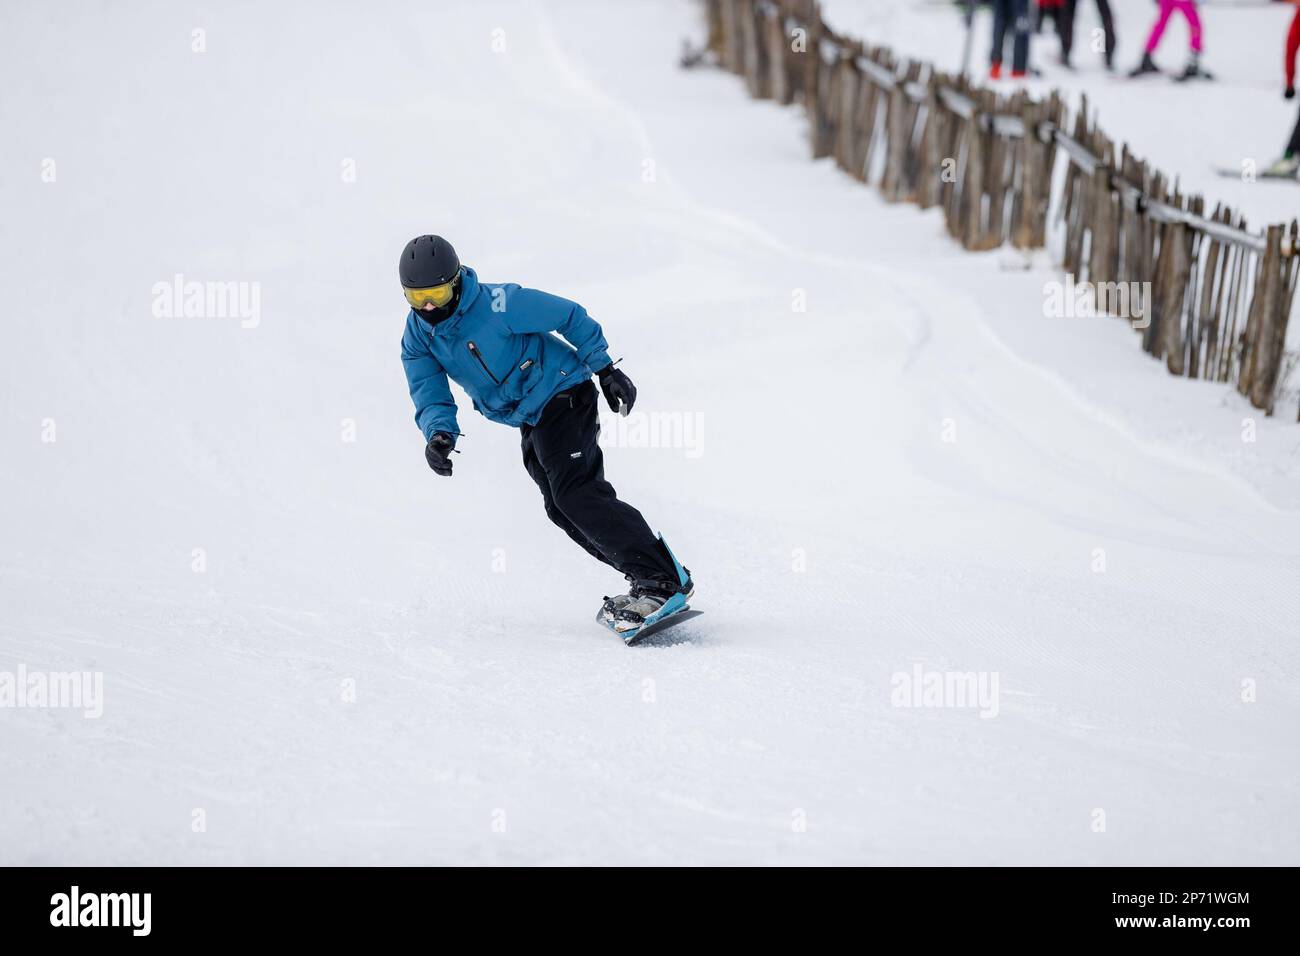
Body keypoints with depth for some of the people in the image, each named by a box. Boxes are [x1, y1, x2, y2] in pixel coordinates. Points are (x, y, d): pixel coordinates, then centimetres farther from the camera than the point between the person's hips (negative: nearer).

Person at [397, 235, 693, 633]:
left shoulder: (499, 303, -24)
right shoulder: (417, 338, -4)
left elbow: (571, 316, -14)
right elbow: (431, 398, -6)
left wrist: (604, 369, -10)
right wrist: (439, 434, -28)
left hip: (562, 395, -9)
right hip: (530, 421, 9)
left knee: (575, 492, -23)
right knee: (563, 509, 8)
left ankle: (662, 581, -29)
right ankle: (647, 577, 13)